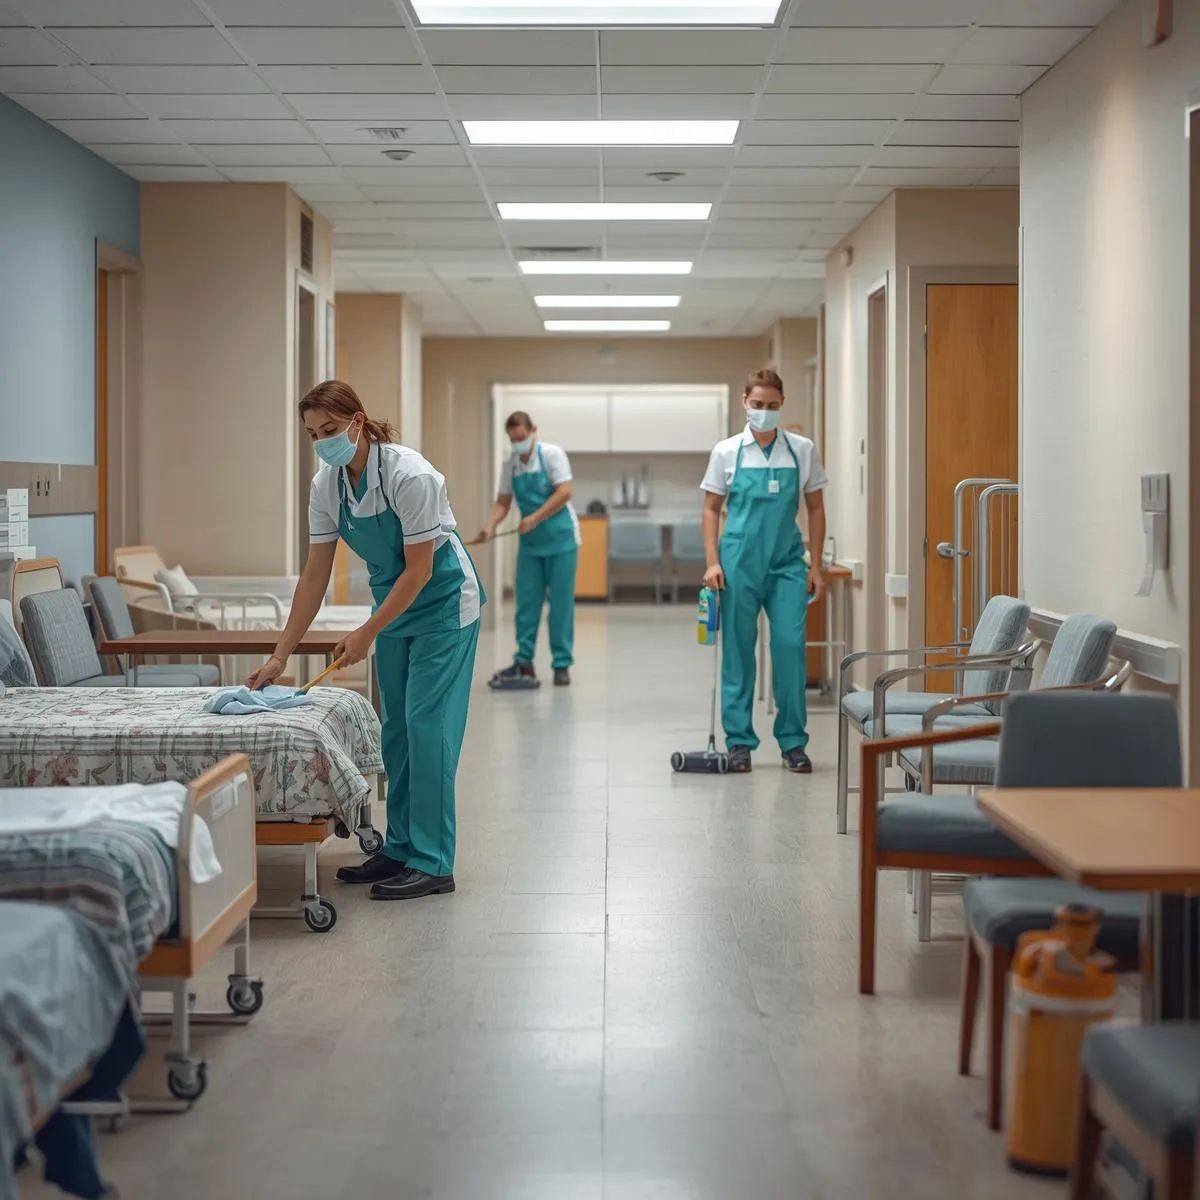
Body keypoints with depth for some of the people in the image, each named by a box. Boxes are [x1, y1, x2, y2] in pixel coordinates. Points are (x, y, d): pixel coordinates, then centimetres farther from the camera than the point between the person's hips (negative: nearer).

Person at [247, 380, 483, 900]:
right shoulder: (325, 485, -8)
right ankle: (399, 848, 17)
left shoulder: (408, 475, -28)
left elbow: (419, 570, -24)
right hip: (393, 600, 7)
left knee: (426, 725, -10)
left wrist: (366, 634, -22)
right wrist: (280, 655, -7)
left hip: (442, 602, -7)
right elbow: (315, 575, -4)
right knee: (397, 728, 9)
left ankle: (431, 863, -6)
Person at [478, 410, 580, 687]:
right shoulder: (509, 463, 4)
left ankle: (562, 664, 4)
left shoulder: (552, 454, -10)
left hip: (560, 539, -5)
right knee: (526, 601, 3)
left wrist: (535, 518, -25)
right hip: (530, 542, 5)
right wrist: (489, 526, -14)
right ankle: (524, 661, 9)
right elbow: (502, 502, 5)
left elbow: (564, 493, -18)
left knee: (561, 602, -2)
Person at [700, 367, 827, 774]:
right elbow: (711, 509, 5)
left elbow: (815, 509, 7)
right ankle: (739, 741, 13)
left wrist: (816, 565, 2)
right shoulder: (727, 451, 1)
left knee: (790, 646, -6)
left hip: (787, 564, 0)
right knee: (738, 649, 3)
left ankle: (793, 741, 5)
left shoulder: (802, 450, 2)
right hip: (739, 563, 0)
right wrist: (712, 562, -5)